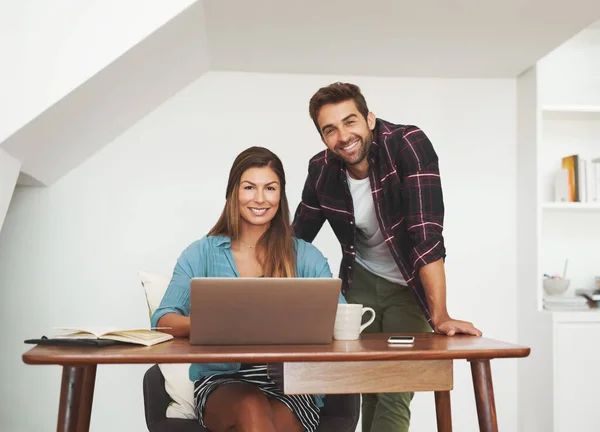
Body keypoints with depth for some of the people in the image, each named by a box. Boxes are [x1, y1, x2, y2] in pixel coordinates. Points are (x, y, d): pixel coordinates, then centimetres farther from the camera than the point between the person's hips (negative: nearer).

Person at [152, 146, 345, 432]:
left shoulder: (304, 256, 9)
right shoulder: (201, 253, 8)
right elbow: (163, 320, -1)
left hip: (291, 385, 0)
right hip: (221, 381, 0)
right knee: (251, 409, -33)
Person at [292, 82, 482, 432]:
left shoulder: (409, 144, -26)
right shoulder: (321, 170, -11)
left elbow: (427, 234, -32)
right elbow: (297, 239, 1)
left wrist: (440, 316, -36)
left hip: (410, 285, -3)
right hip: (360, 282, 4)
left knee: (395, 393, -9)